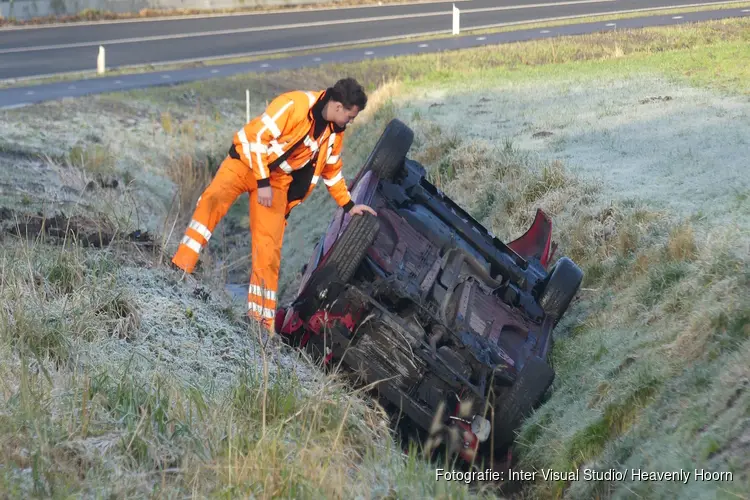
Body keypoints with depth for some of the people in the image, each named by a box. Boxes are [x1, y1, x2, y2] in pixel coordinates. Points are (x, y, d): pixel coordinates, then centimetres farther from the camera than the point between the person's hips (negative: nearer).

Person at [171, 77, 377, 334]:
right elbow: (257, 136, -23)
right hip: (247, 160, -5)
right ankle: (180, 269, -31)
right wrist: (262, 182, -24)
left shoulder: (334, 133, 1)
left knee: (269, 245, -4)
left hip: (278, 179, 5)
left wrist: (348, 205, 17)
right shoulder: (294, 105, -23)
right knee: (212, 200, -30)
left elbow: (332, 171, 17)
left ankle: (261, 314, 3)